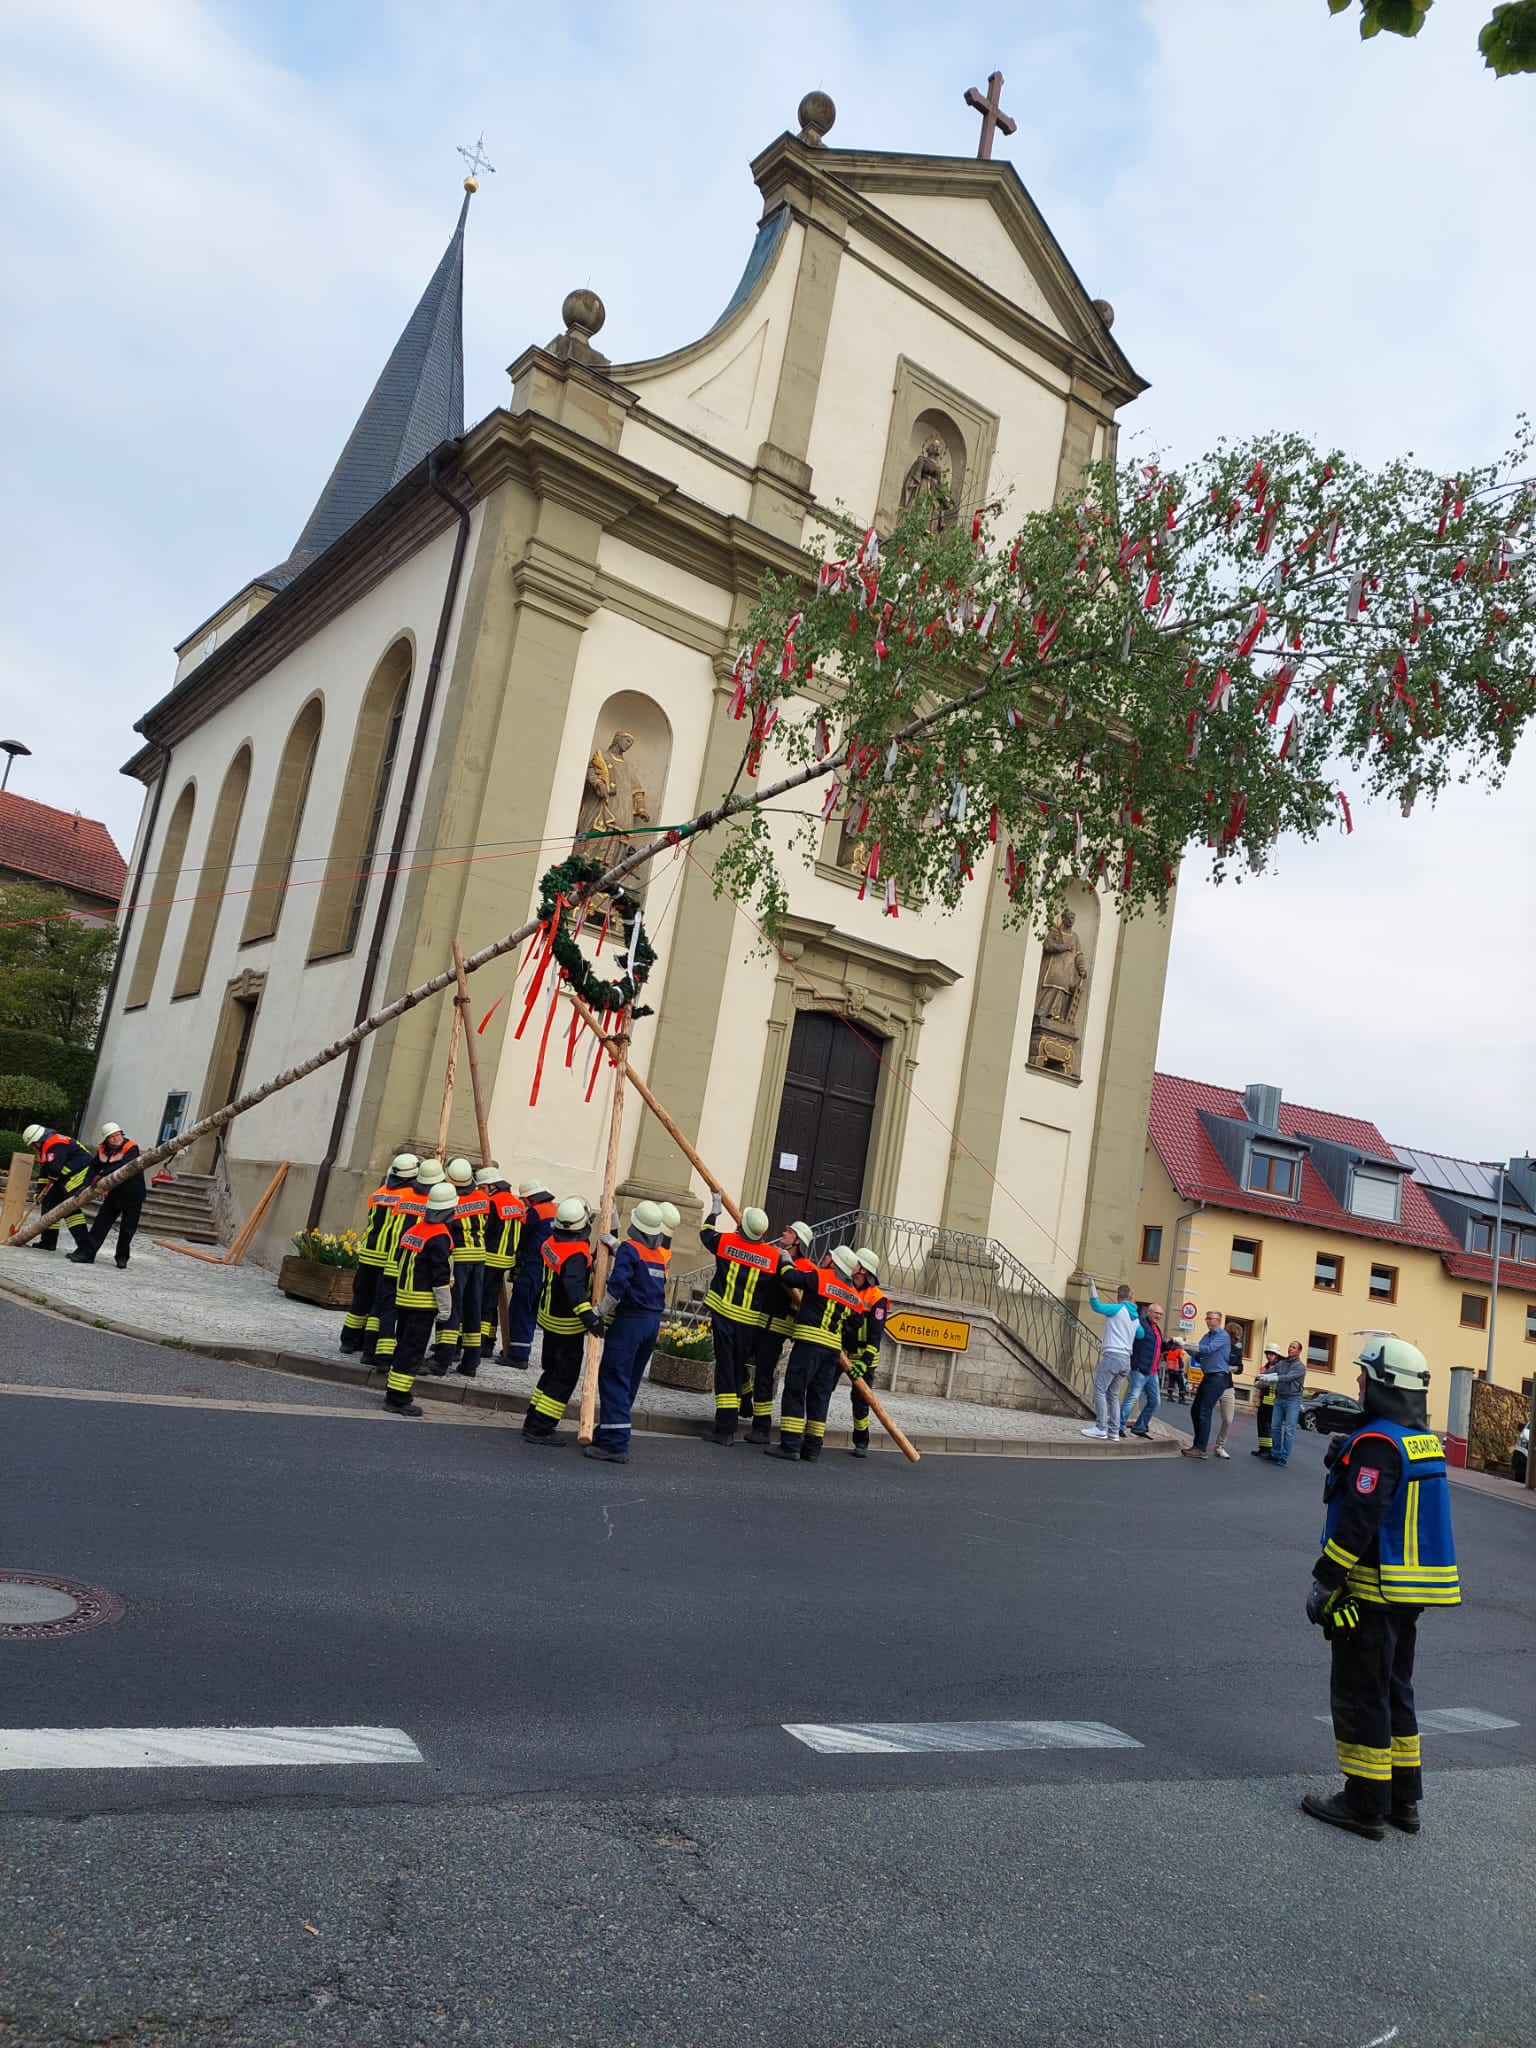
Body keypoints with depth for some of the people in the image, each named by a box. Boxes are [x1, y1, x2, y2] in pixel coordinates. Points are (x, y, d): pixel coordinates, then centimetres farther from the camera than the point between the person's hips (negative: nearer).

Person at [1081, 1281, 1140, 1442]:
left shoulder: (1118, 1309, -5)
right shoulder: (1135, 1317, 17)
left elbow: (1096, 1306, -12)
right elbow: (1141, 1334, 33)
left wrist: (1092, 1287, -4)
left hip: (1113, 1356, -8)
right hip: (1126, 1359, 8)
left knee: (1099, 1390, -8)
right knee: (1111, 1394, 13)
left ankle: (1101, 1429, -14)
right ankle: (1114, 1432, 8)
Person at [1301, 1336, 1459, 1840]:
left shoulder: (1377, 1443, -20)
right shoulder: (1424, 1439, 9)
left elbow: (1358, 1520, -24)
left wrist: (1323, 1581, -18)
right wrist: (1345, 1456, 10)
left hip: (1373, 1591, -9)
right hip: (1411, 1595, 9)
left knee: (1359, 1697, 2)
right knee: (1394, 1691, 19)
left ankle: (1365, 1804, 9)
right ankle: (1402, 1799, 26)